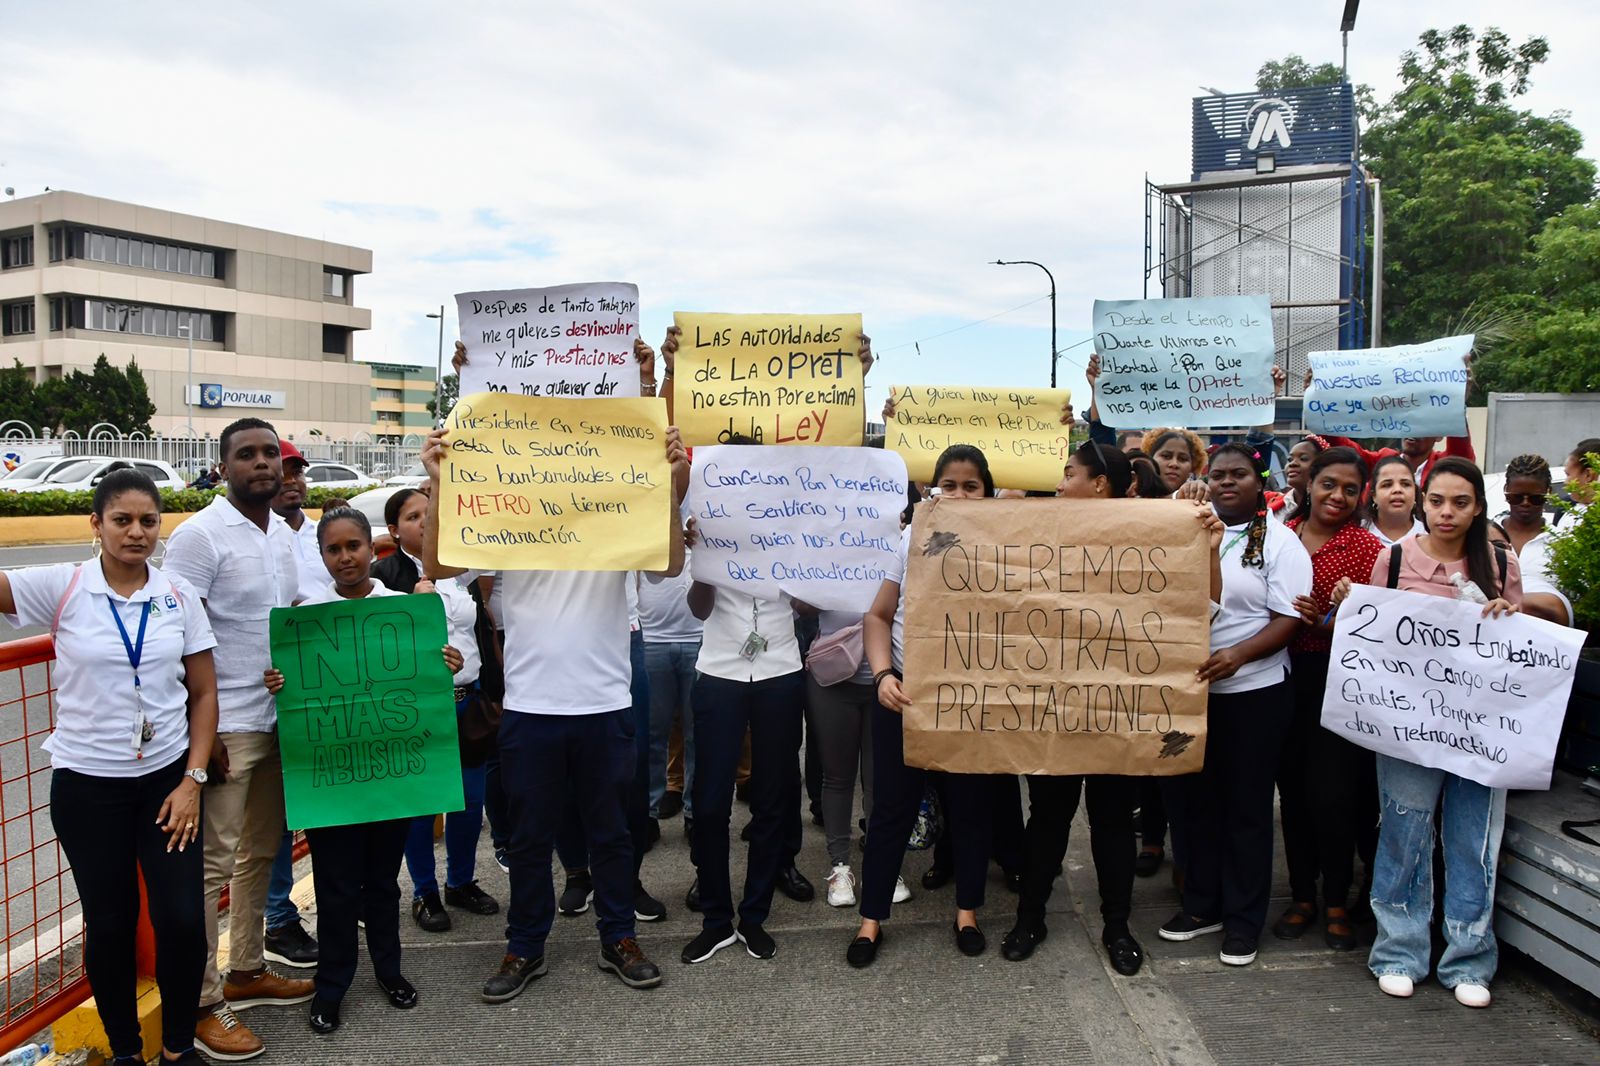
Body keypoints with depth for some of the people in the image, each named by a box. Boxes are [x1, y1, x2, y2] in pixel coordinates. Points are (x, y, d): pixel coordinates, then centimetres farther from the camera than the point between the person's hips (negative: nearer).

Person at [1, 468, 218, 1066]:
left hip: (168, 778, 1)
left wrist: (192, 780, -4)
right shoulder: (61, 588, -6)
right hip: (86, 786, -1)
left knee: (183, 919, 0)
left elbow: (204, 693, 1)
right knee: (109, 924, 10)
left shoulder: (179, 596, -2)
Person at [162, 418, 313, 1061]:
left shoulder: (283, 534, 10)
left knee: (262, 851, 16)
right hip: (224, 723, -8)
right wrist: (202, 734, -18)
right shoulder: (200, 536, -13)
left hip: (276, 718, 8)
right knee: (214, 863, -2)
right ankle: (202, 1003, 10)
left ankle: (246, 972, 30)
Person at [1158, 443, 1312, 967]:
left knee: (1247, 805, 5)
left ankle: (1243, 919, 17)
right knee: (1199, 798, 13)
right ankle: (1202, 904, 27)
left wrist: (1238, 654, -26)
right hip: (1193, 688, 4)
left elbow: (1287, 620, -11)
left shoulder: (1279, 542, -4)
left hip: (1253, 691, -4)